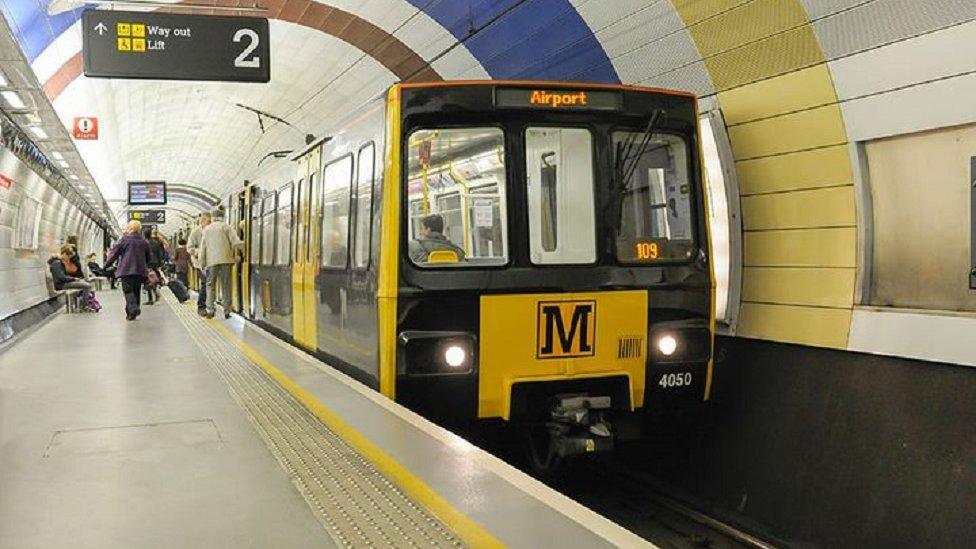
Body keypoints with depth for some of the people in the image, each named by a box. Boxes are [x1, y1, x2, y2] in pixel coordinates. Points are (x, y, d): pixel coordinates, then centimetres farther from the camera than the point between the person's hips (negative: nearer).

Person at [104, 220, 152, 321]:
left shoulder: (124, 240, -5)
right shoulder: (144, 241, 9)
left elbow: (114, 253, -2)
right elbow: (149, 256, 18)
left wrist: (107, 264, 11)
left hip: (126, 270, -4)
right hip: (140, 270, 4)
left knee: (128, 290, -5)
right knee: (136, 291, 12)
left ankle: (133, 308, -26)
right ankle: (131, 313, 16)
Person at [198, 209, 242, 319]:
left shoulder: (206, 230, 14)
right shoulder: (227, 227, 3)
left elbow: (202, 248, 11)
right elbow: (236, 242, -9)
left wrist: (203, 264, 15)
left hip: (211, 261, 2)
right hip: (225, 260, -2)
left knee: (210, 285, 10)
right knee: (225, 286, 3)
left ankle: (210, 310, -1)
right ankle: (226, 311, 4)